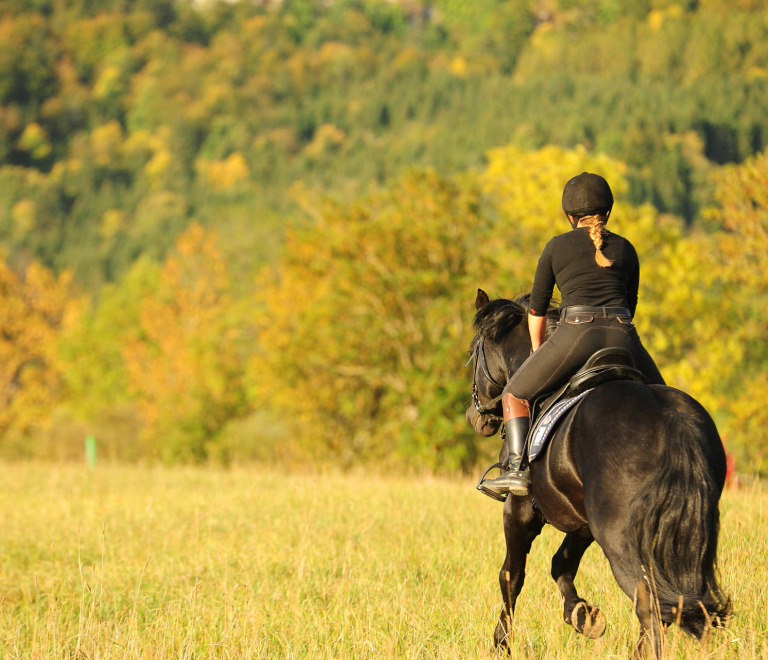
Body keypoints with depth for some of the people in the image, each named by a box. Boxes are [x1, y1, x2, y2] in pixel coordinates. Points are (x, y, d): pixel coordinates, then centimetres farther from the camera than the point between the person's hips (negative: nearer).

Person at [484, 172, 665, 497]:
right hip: (622, 335, 2)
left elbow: (537, 308, 20)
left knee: (515, 394, 14)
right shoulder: (625, 248, 20)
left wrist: (538, 352, 34)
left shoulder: (557, 247, 14)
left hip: (575, 333, -2)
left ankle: (518, 469, -5)